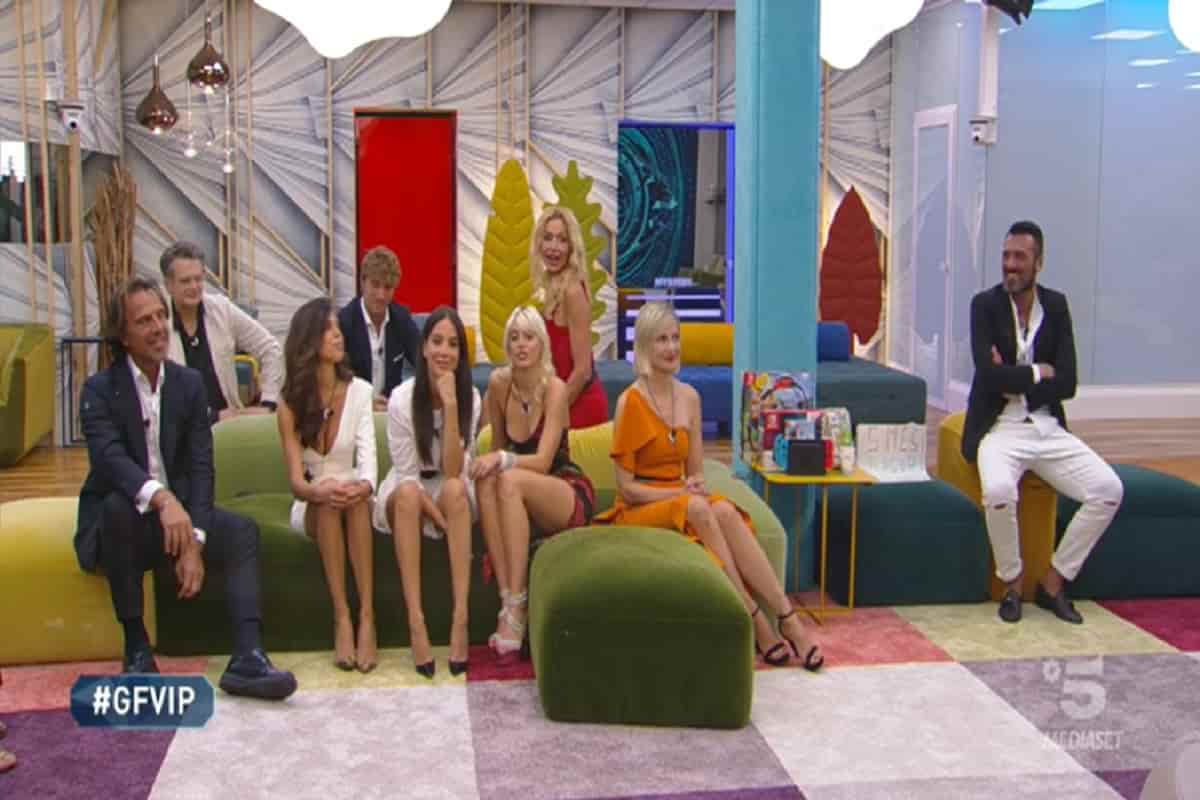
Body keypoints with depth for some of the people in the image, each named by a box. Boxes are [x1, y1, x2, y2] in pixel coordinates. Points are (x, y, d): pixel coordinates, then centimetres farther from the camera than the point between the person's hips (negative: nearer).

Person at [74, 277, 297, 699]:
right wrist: (161, 498, -46)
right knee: (119, 504, -35)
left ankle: (247, 656, -32)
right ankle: (136, 647, -23)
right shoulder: (100, 390, -8)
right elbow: (108, 456, -26)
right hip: (119, 519, -3)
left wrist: (195, 541, -19)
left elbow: (201, 466, -5)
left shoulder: (189, 383, 2)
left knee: (243, 530, -20)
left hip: (178, 512, 3)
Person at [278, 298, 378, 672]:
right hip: (312, 507, 0)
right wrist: (319, 490, -37)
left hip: (355, 499, 0)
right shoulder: (290, 403, -3)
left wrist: (364, 485, -38)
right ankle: (341, 618, -37)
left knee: (355, 497, -34)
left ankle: (367, 617, -40)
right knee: (329, 500, -34)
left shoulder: (359, 391, -1)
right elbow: (296, 480, -13)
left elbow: (368, 455, -13)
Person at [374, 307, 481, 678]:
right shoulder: (402, 399, -14)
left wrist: (450, 404, -28)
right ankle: (415, 621, -40)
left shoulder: (470, 398, -10)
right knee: (407, 492, -35)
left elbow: (453, 471, -21)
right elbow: (407, 474, -12)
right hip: (407, 497, -1)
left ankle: (461, 619, -39)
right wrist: (439, 517, -26)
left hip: (452, 497, 1)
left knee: (455, 488, -33)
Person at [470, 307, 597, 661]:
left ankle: (517, 605, -32)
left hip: (570, 494, -4)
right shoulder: (498, 383, -1)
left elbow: (543, 461, -21)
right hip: (522, 500, 4)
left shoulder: (555, 388, -14)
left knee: (511, 480, -33)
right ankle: (506, 599, -32)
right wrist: (490, 462, -8)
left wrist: (502, 460, -36)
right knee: (487, 482, -28)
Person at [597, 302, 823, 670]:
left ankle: (787, 619, -33)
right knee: (699, 510, -35)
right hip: (638, 509, -4)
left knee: (725, 511, -29)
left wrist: (695, 486, -8)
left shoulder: (689, 397, 8)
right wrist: (680, 493, -18)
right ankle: (758, 623, -32)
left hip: (682, 500, 5)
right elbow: (626, 486, -9)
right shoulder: (630, 401, -9)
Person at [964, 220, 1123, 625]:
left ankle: (1053, 582, 1)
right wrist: (1038, 373, -8)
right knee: (998, 491, -34)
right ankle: (1012, 584, -7)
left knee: (1109, 490, -15)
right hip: (999, 428, -4)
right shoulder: (985, 305, -3)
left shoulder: (1056, 306, 6)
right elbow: (989, 375, -17)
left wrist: (1013, 381, -12)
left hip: (1047, 428, 4)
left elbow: (1067, 384, -2)